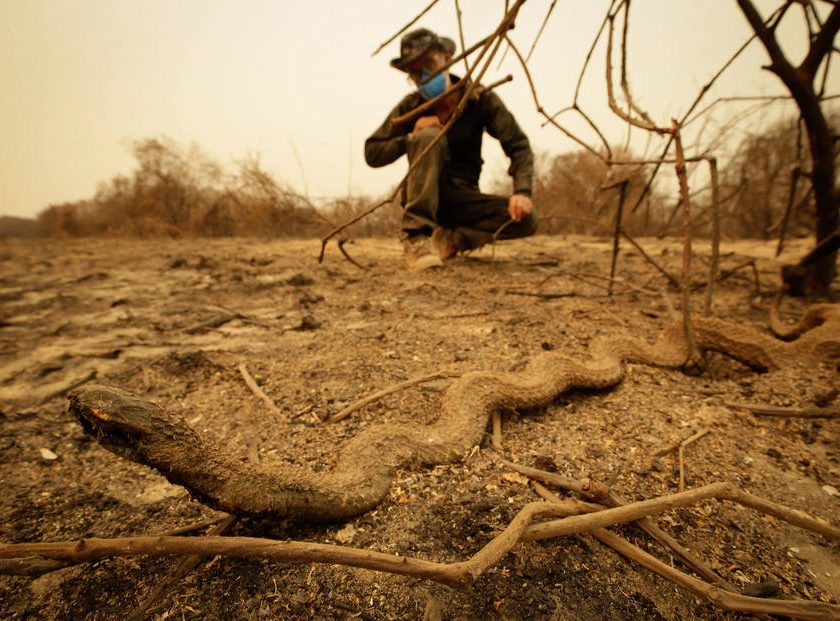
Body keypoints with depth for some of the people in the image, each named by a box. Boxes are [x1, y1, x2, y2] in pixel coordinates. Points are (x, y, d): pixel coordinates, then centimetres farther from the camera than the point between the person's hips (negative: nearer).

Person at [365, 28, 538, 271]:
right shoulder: (411, 106, -4)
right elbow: (372, 154, -3)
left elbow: (518, 145, -9)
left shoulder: (480, 99, -5)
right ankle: (416, 237, -30)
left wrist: (522, 191, -26)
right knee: (430, 137, -30)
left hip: (463, 199, 1)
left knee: (526, 219, -23)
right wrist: (411, 138, -20)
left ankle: (451, 238, -6)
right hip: (424, 195, -1)